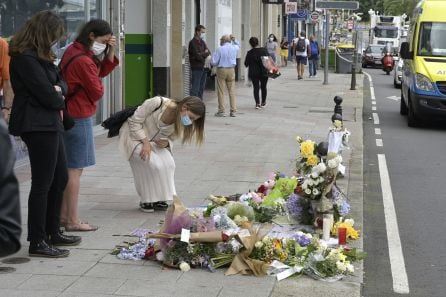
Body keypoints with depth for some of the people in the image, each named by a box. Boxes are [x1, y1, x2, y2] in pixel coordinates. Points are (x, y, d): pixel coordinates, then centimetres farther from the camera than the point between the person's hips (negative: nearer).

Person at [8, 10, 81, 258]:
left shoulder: (41, 57, 16)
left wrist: (57, 90, -7)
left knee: (60, 179, 16)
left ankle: (53, 233, 27)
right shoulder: (25, 58, -16)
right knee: (42, 184, -6)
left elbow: (60, 82, 16)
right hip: (38, 126, -10)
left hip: (50, 124, 10)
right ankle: (37, 242, 1)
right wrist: (59, 100, 2)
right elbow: (46, 94, -19)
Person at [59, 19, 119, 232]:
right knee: (75, 170, -5)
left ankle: (63, 215, 23)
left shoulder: (73, 51, 10)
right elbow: (97, 92, -14)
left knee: (67, 168, 15)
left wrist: (110, 52, -1)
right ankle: (73, 221, 0)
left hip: (69, 116, 10)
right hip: (80, 117, -10)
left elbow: (102, 72, 13)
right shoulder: (83, 60, -21)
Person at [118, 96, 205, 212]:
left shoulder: (181, 123, -12)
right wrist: (145, 142, -28)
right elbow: (134, 122, -21)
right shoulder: (157, 103, -30)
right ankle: (146, 201, -7)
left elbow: (170, 138, 4)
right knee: (153, 163, -24)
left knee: (168, 163, -16)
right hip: (134, 135, -6)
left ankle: (159, 199, -1)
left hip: (155, 141, 6)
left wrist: (166, 143, -20)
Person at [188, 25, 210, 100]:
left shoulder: (202, 42, 15)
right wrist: (205, 53, -1)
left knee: (201, 88, 12)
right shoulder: (193, 42, -10)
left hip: (203, 68, 8)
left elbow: (208, 53, 9)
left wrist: (202, 54, -12)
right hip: (197, 68, -8)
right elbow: (197, 56, -18)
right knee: (195, 88, -8)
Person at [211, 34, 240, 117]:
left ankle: (221, 111, 1)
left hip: (221, 70, -4)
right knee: (231, 91, 6)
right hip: (231, 70, 4)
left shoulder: (220, 49, -10)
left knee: (221, 91, 1)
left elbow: (213, 62, -10)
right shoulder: (234, 48, 4)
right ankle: (233, 111, 4)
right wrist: (234, 40, 21)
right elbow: (238, 45, 31)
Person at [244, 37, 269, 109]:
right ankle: (263, 102, 25)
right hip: (264, 72, 2)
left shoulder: (250, 53, -9)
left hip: (253, 73, -2)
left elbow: (246, 64, -2)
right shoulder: (264, 50, -3)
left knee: (256, 88, 4)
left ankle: (257, 103, -8)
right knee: (263, 87, 15)